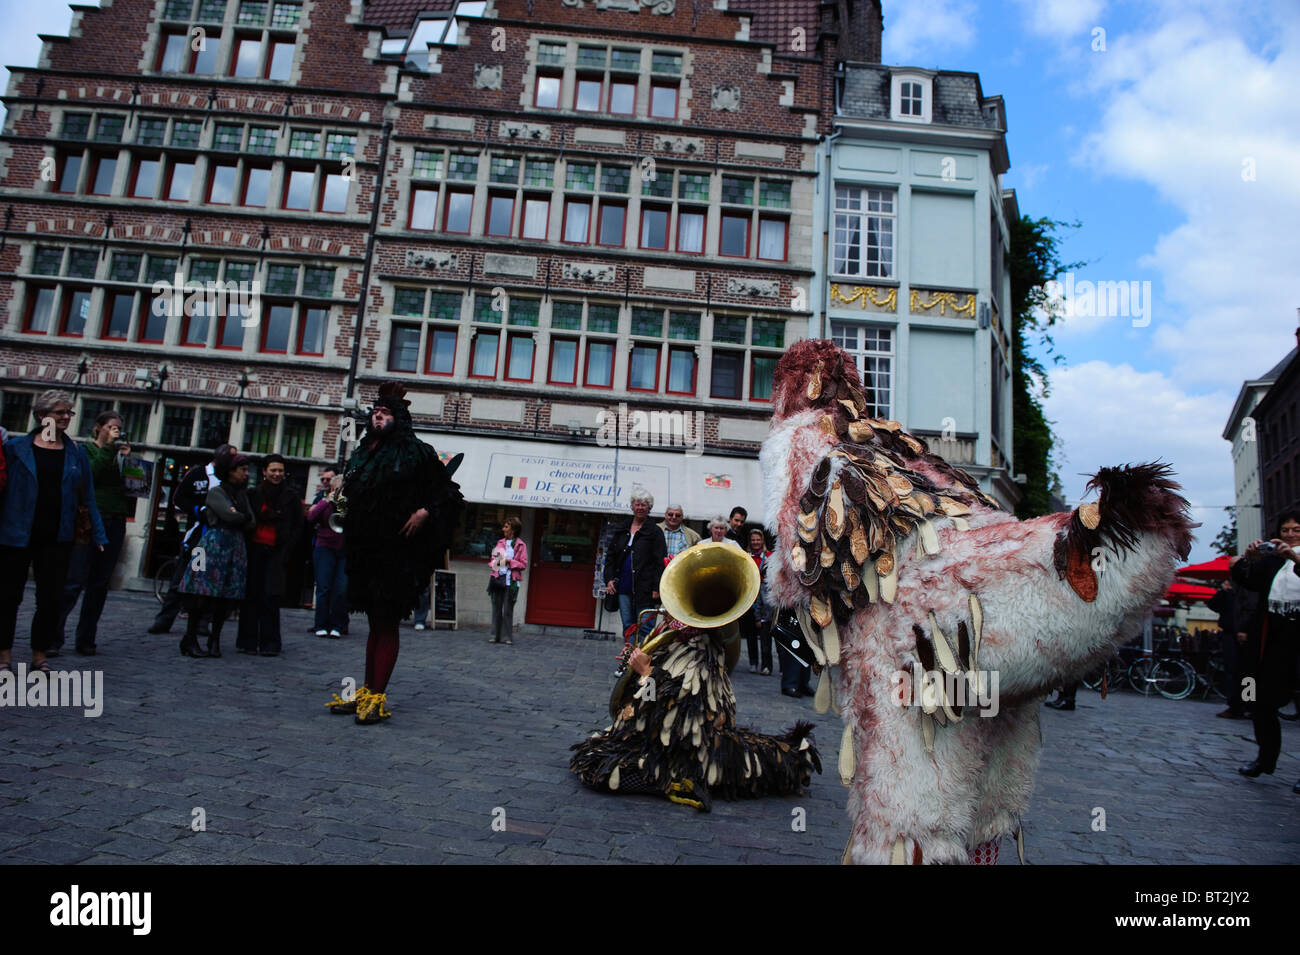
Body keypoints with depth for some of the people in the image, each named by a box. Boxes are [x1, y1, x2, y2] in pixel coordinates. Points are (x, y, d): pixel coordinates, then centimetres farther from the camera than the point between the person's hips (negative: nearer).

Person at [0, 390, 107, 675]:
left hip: (56, 538, 2)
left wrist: (97, 534, 3)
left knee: (51, 599, 4)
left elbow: (87, 497, 8)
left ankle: (39, 654, 18)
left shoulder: (76, 454, 7)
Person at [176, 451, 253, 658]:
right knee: (204, 592, -8)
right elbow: (229, 515, -14)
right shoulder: (216, 492, 0)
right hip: (215, 546, -6)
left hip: (237, 547, 6)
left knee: (228, 595, 2)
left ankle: (215, 639, 11)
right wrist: (244, 518, 4)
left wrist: (238, 520, -6)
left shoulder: (242, 494, 20)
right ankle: (190, 639, -1)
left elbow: (252, 523, 10)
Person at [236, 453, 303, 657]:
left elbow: (297, 526, 4)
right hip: (255, 550, 2)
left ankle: (269, 643, 2)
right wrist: (246, 547, 0)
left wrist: (285, 551, -4)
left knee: (270, 598, -5)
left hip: (276, 552, -2)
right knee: (251, 595, 4)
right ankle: (248, 641, 12)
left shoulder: (291, 496, 3)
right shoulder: (254, 494, 8)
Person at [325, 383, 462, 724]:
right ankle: (366, 692, 20)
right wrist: (339, 498, 7)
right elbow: (351, 495, 27)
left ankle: (377, 697, 2)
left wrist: (425, 512, -14)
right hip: (364, 548, 6)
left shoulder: (416, 452, -3)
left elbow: (448, 491, -2)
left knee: (386, 624, -2)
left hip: (397, 551, -6)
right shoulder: (362, 453, 15)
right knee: (375, 624, 13)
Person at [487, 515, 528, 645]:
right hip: (498, 578, 4)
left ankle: (507, 636, 3)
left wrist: (509, 561, -12)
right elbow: (492, 559, 20)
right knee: (496, 608, 4)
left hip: (511, 580, -4)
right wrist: (495, 562, -2)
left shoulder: (521, 545, 1)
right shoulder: (500, 543, 15)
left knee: (508, 610, -3)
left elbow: (523, 565, -2)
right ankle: (495, 636, 9)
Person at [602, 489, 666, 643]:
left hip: (645, 589, -5)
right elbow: (610, 556, 18)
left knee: (645, 628, -5)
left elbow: (661, 562, -5)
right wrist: (609, 579, 5)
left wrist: (657, 588, -12)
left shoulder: (655, 531, -1)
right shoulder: (622, 530, 14)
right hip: (623, 588, 5)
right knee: (628, 627, 9)